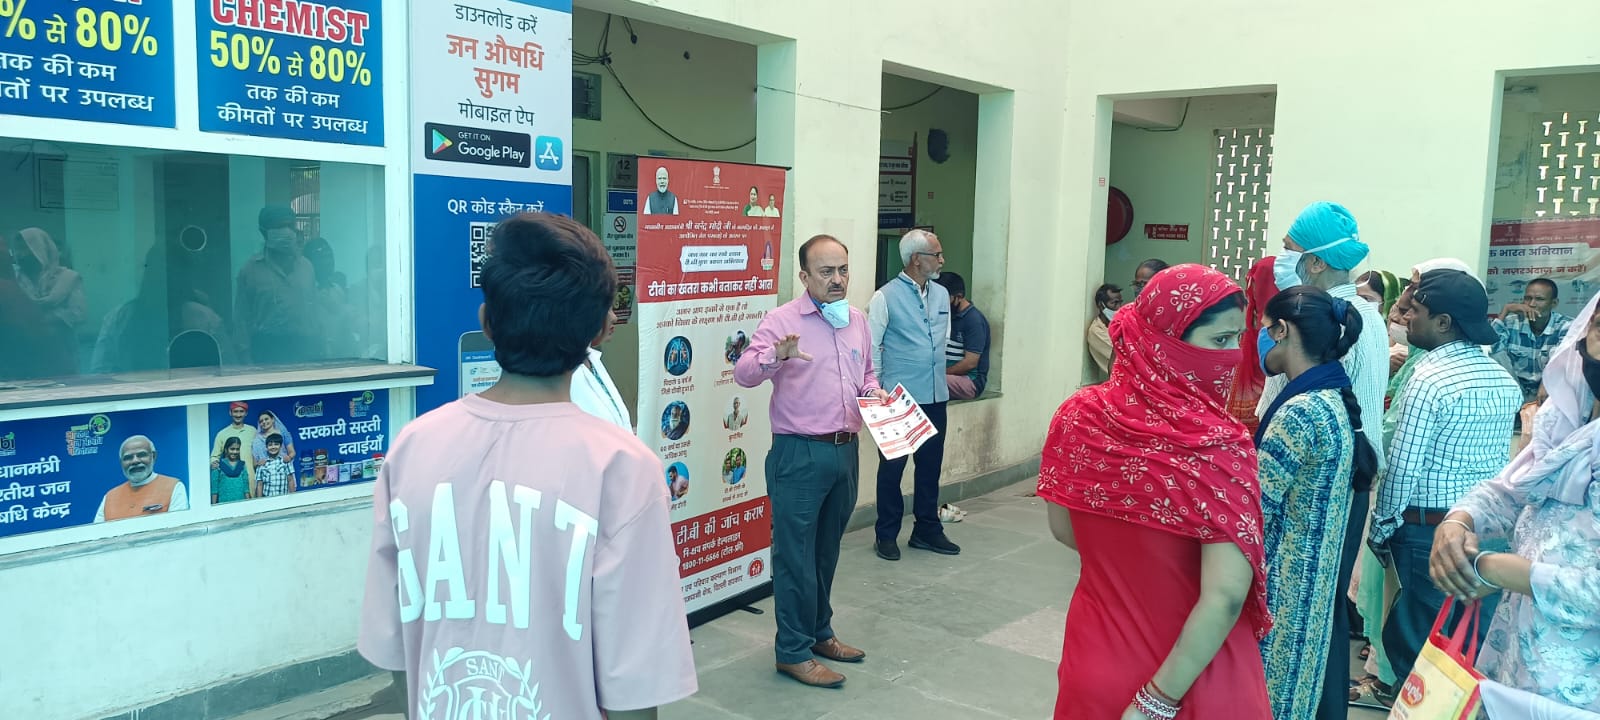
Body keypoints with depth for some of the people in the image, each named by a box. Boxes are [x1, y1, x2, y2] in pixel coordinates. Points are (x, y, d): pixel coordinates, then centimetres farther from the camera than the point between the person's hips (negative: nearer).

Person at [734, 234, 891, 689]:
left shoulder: (857, 320, 10)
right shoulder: (782, 320, -9)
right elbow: (743, 373, -19)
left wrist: (875, 393, 2)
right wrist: (775, 355, -39)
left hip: (846, 450, 6)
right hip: (799, 455, -6)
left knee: (828, 550, 18)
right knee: (796, 556, 1)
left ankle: (819, 633, 33)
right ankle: (793, 652, 12)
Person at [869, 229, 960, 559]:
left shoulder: (941, 294, 10)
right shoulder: (886, 297, -9)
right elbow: (871, 347, -7)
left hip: (936, 397, 6)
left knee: (931, 464, 13)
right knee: (892, 465, 2)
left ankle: (927, 530, 25)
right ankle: (887, 535, 13)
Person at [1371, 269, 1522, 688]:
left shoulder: (1429, 379, -17)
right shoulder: (1504, 378, 6)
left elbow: (1404, 467, -15)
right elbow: (1503, 462, 13)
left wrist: (1380, 528, -5)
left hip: (1431, 527, -7)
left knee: (1419, 639, 5)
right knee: (1477, 638, 16)